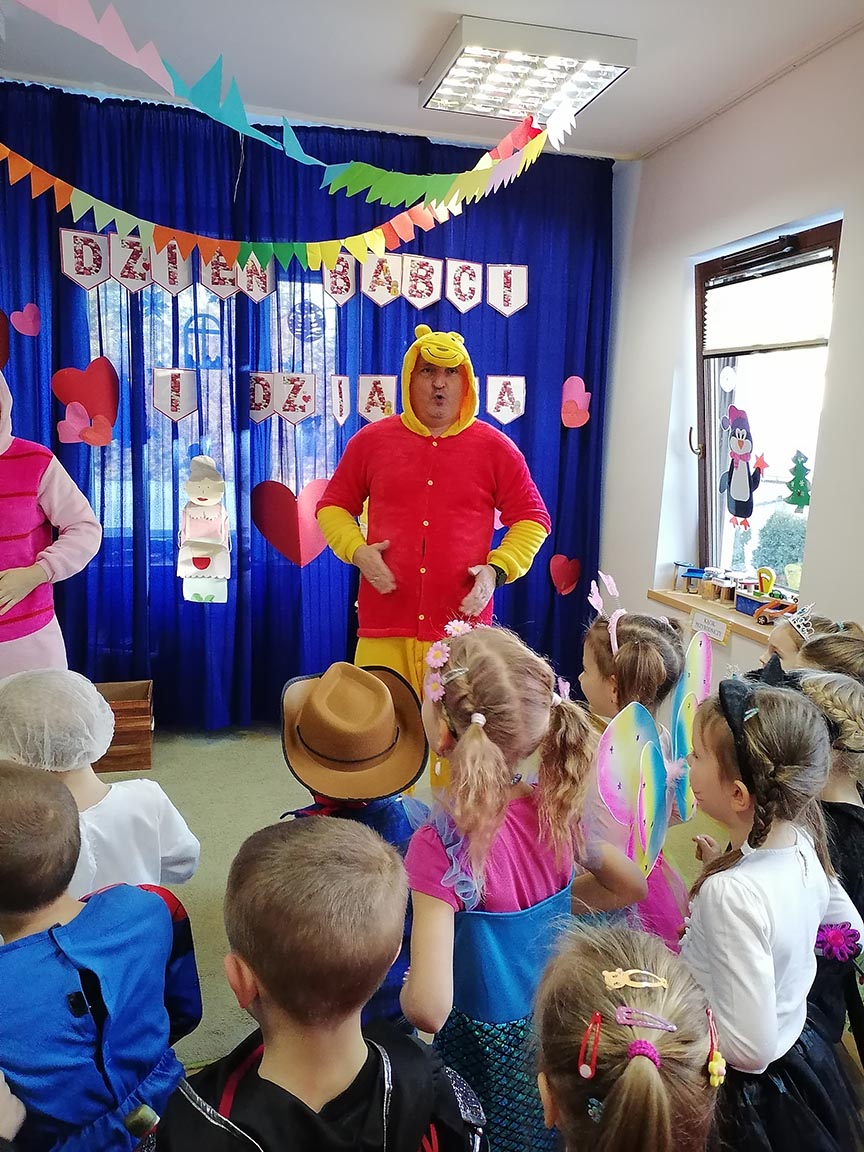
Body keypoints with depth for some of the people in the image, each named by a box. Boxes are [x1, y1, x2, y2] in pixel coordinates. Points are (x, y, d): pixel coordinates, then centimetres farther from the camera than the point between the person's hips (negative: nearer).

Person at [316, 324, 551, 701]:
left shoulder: (495, 448, 6)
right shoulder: (371, 441, 8)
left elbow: (532, 518, 11)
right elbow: (333, 505, 16)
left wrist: (497, 569, -4)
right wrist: (357, 551, -2)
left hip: (462, 624, 0)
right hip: (383, 628, 1)